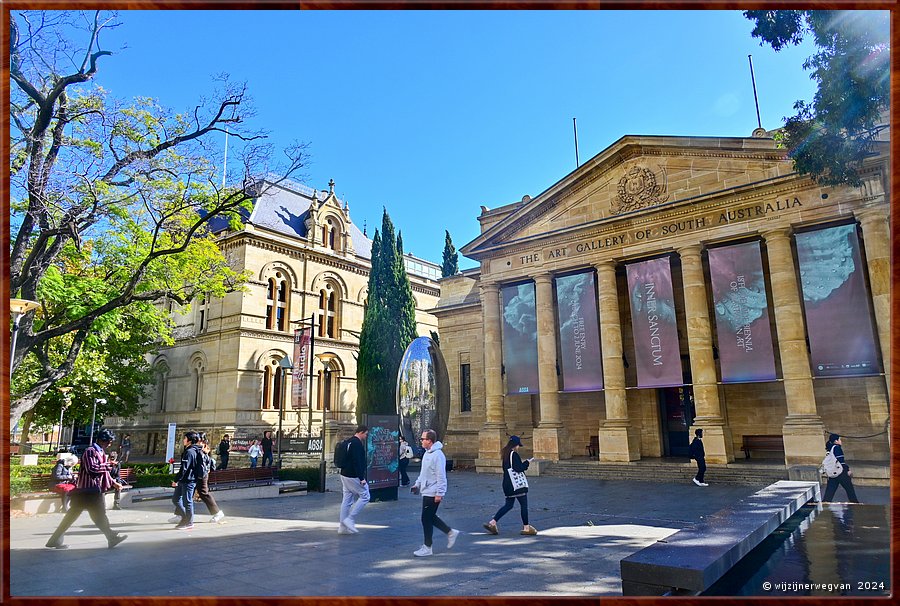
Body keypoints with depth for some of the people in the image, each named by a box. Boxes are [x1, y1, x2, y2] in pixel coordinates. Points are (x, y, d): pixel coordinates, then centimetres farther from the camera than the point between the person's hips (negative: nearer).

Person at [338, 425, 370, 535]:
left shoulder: (349, 442, 15)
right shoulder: (357, 444, -16)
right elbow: (357, 462, -23)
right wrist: (361, 478, -21)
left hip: (345, 475, 10)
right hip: (353, 476, -10)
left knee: (347, 500, 12)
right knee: (364, 496, 0)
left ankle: (343, 527, 14)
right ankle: (350, 519, -2)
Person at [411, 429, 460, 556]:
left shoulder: (437, 455, -20)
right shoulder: (427, 453, 11)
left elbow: (441, 476, -22)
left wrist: (439, 493, -22)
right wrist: (417, 485, 16)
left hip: (432, 494, -10)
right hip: (426, 492, 10)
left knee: (426, 519, -1)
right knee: (430, 517, 15)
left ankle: (427, 547, 12)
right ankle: (451, 532, 27)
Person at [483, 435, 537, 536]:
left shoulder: (505, 454, 13)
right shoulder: (514, 454, -15)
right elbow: (519, 468, -20)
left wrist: (522, 462, 19)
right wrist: (528, 462, -8)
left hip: (507, 484, 9)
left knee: (508, 505, 13)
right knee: (524, 505, 4)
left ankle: (492, 522, 5)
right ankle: (526, 528, 12)